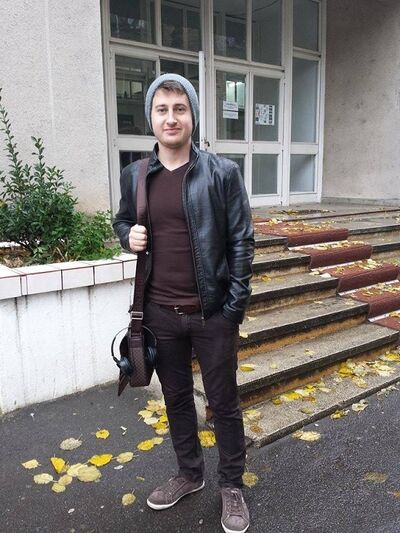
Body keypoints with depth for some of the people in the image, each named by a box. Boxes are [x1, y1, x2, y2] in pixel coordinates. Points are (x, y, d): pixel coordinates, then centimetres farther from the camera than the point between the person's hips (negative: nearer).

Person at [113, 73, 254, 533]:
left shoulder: (222, 173, -8)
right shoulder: (134, 176, 2)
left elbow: (242, 242, -7)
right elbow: (122, 220, 18)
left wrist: (234, 307, -10)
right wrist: (128, 235, -6)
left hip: (212, 313, -3)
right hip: (160, 313, 4)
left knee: (223, 403, 12)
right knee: (176, 399, 19)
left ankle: (231, 486, 35)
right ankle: (189, 474, 43)